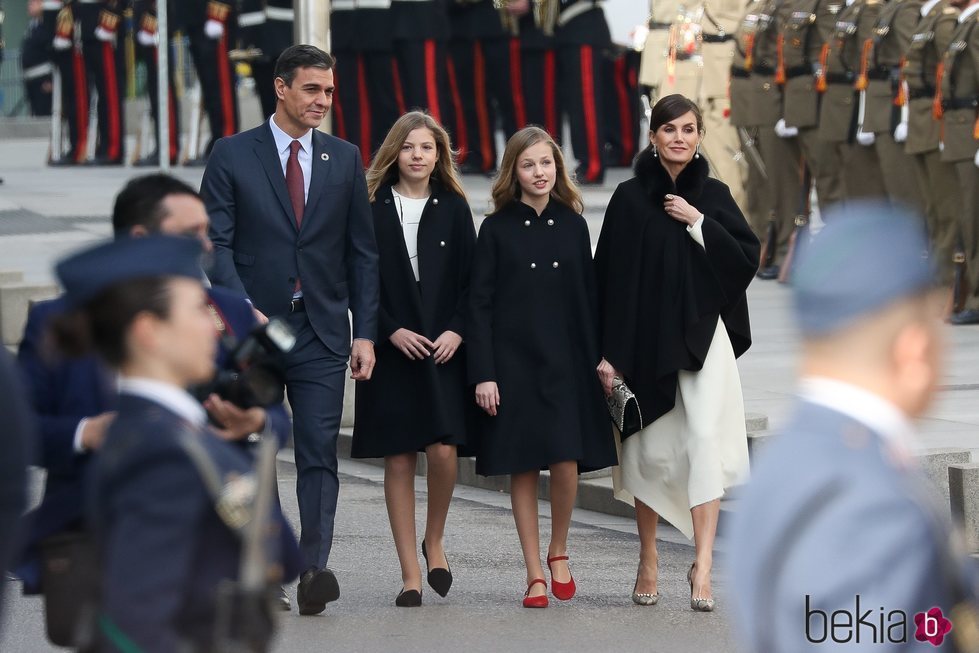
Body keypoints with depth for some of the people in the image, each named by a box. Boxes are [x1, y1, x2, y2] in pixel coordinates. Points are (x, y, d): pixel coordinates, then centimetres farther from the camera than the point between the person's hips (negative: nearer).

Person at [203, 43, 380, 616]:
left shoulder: (345, 159, 10)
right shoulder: (232, 156, 1)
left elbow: (362, 252, 10)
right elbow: (216, 242, -4)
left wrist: (365, 332, 3)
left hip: (322, 331, 1)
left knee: (320, 452, -10)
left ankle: (314, 569, -17)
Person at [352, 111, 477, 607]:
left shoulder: (453, 208, 8)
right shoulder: (372, 207, 2)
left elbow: (470, 280, 7)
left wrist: (456, 330, -7)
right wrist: (392, 331, -10)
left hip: (443, 349, 1)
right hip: (390, 350, -1)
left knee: (443, 451, -12)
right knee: (398, 460, 0)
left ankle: (434, 541, 15)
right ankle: (410, 575, 5)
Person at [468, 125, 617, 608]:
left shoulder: (573, 226, 7)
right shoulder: (497, 229, 1)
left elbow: (588, 298, 10)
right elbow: (480, 303, -1)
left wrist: (596, 360, 4)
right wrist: (483, 374, -8)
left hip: (565, 360, 1)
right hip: (513, 361, -1)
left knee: (566, 463, -7)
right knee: (523, 469, 1)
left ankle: (558, 551, 18)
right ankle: (535, 574, 9)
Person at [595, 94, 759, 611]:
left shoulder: (713, 196, 6)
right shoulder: (630, 199, 0)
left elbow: (747, 258, -2)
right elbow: (609, 276, -2)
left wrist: (698, 223, -11)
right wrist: (608, 352, -7)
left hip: (701, 336, 0)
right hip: (642, 337, 0)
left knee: (705, 442, -13)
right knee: (648, 450, 7)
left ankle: (703, 566, -15)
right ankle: (648, 561, 23)